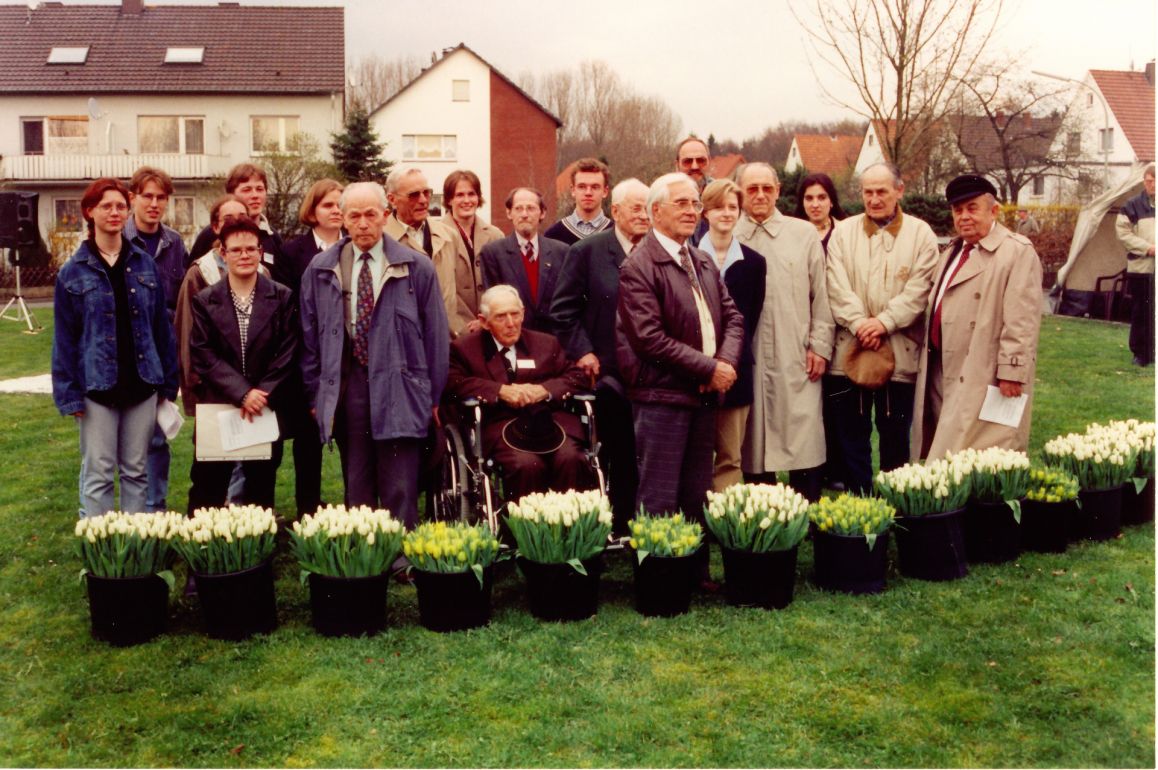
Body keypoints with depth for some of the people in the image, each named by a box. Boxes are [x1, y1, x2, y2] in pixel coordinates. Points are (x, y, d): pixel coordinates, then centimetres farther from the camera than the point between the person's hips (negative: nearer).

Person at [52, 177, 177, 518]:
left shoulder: (145, 265, 6)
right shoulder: (73, 272, -1)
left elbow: (162, 325, 8)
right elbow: (64, 337, -1)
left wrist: (168, 381, 5)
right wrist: (69, 393, -6)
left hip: (142, 383, 3)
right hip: (97, 386, -2)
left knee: (136, 471, 11)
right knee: (99, 475, 2)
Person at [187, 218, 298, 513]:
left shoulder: (282, 297, 3)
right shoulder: (205, 300, 4)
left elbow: (286, 354, -1)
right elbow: (203, 356, -4)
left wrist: (262, 395, -11)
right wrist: (243, 393, -14)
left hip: (267, 409, 0)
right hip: (216, 408, 0)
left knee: (261, 492, 8)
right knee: (206, 492, 3)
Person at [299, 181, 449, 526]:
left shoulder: (417, 267, 0)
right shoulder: (321, 270, 7)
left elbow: (436, 334, 4)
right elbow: (309, 335, 11)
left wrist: (434, 396, 4)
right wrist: (315, 393, 9)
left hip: (398, 389, -2)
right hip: (346, 389, 2)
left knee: (400, 494, -2)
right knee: (356, 492, 9)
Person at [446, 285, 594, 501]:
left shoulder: (546, 343, 24)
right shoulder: (465, 348, 14)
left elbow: (577, 376, 16)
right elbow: (452, 383, -2)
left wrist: (545, 390, -3)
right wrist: (501, 390, -11)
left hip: (550, 419, 3)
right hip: (500, 424, -3)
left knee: (571, 460, -29)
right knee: (527, 465, -34)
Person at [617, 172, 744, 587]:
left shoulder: (703, 262, 15)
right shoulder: (638, 268, -10)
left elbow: (732, 316, 14)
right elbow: (650, 338, -18)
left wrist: (727, 360, -6)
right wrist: (708, 367, -16)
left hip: (704, 395, 7)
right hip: (662, 395, -7)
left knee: (697, 495, 14)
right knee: (660, 499, 0)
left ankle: (697, 571, 24)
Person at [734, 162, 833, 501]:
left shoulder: (804, 234, 8)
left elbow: (821, 296, 8)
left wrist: (820, 346, 2)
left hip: (797, 360, 0)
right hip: (748, 362, 0)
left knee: (804, 447, -2)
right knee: (754, 447, 6)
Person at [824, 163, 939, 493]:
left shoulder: (920, 233, 3)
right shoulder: (843, 232, 7)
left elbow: (918, 289, -6)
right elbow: (837, 287, -3)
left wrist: (884, 322, -17)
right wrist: (859, 323, -15)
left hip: (899, 354, -1)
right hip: (848, 353, 1)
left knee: (895, 437, 8)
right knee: (851, 435, 6)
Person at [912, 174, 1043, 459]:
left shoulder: (1017, 251, -11)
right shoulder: (952, 251, 18)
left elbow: (1021, 321, -18)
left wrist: (1011, 372, -21)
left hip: (983, 380, -8)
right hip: (942, 375, 8)